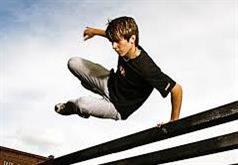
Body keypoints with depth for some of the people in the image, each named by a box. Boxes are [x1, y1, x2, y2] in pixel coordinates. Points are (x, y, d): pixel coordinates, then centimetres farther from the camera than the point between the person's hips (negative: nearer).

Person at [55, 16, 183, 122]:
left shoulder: (146, 68, -38)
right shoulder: (126, 47, -17)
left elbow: (176, 89, -31)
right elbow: (114, 35, 9)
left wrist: (174, 122, -25)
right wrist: (96, 31, 23)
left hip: (119, 108, -6)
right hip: (111, 82, 7)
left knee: (82, 104, -32)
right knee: (73, 63, 1)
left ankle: (72, 106, 8)